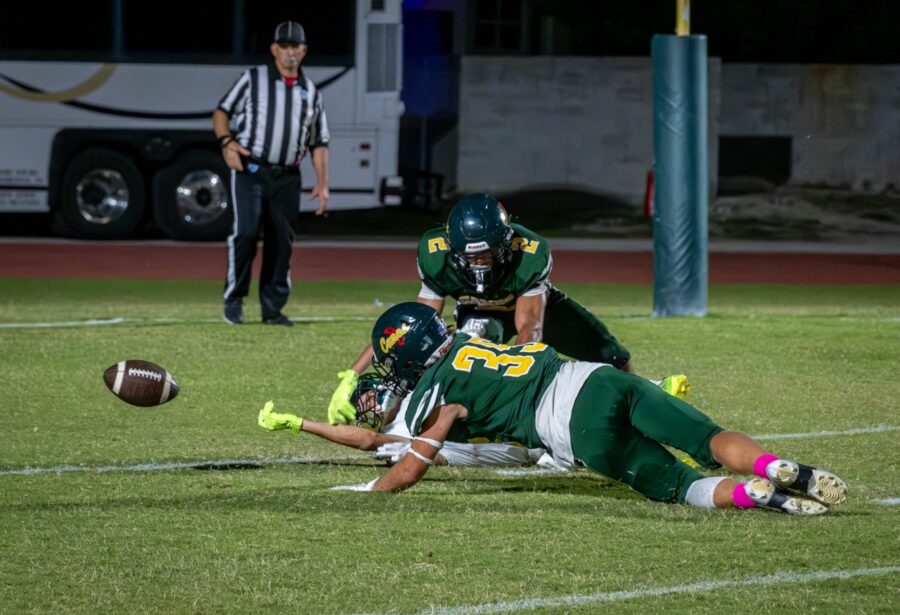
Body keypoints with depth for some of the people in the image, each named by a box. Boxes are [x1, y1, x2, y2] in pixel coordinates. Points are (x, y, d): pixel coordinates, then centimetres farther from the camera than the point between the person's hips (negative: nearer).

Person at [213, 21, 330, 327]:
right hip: (250, 171, -4)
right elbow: (222, 112, 5)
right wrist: (226, 142, -14)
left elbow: (319, 143, 16)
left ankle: (273, 308, 10)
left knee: (282, 241, 3)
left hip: (287, 178, 4)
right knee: (246, 231, -16)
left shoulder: (310, 92, 14)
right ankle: (234, 299, -4)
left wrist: (322, 184, 6)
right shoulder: (252, 79, 4)